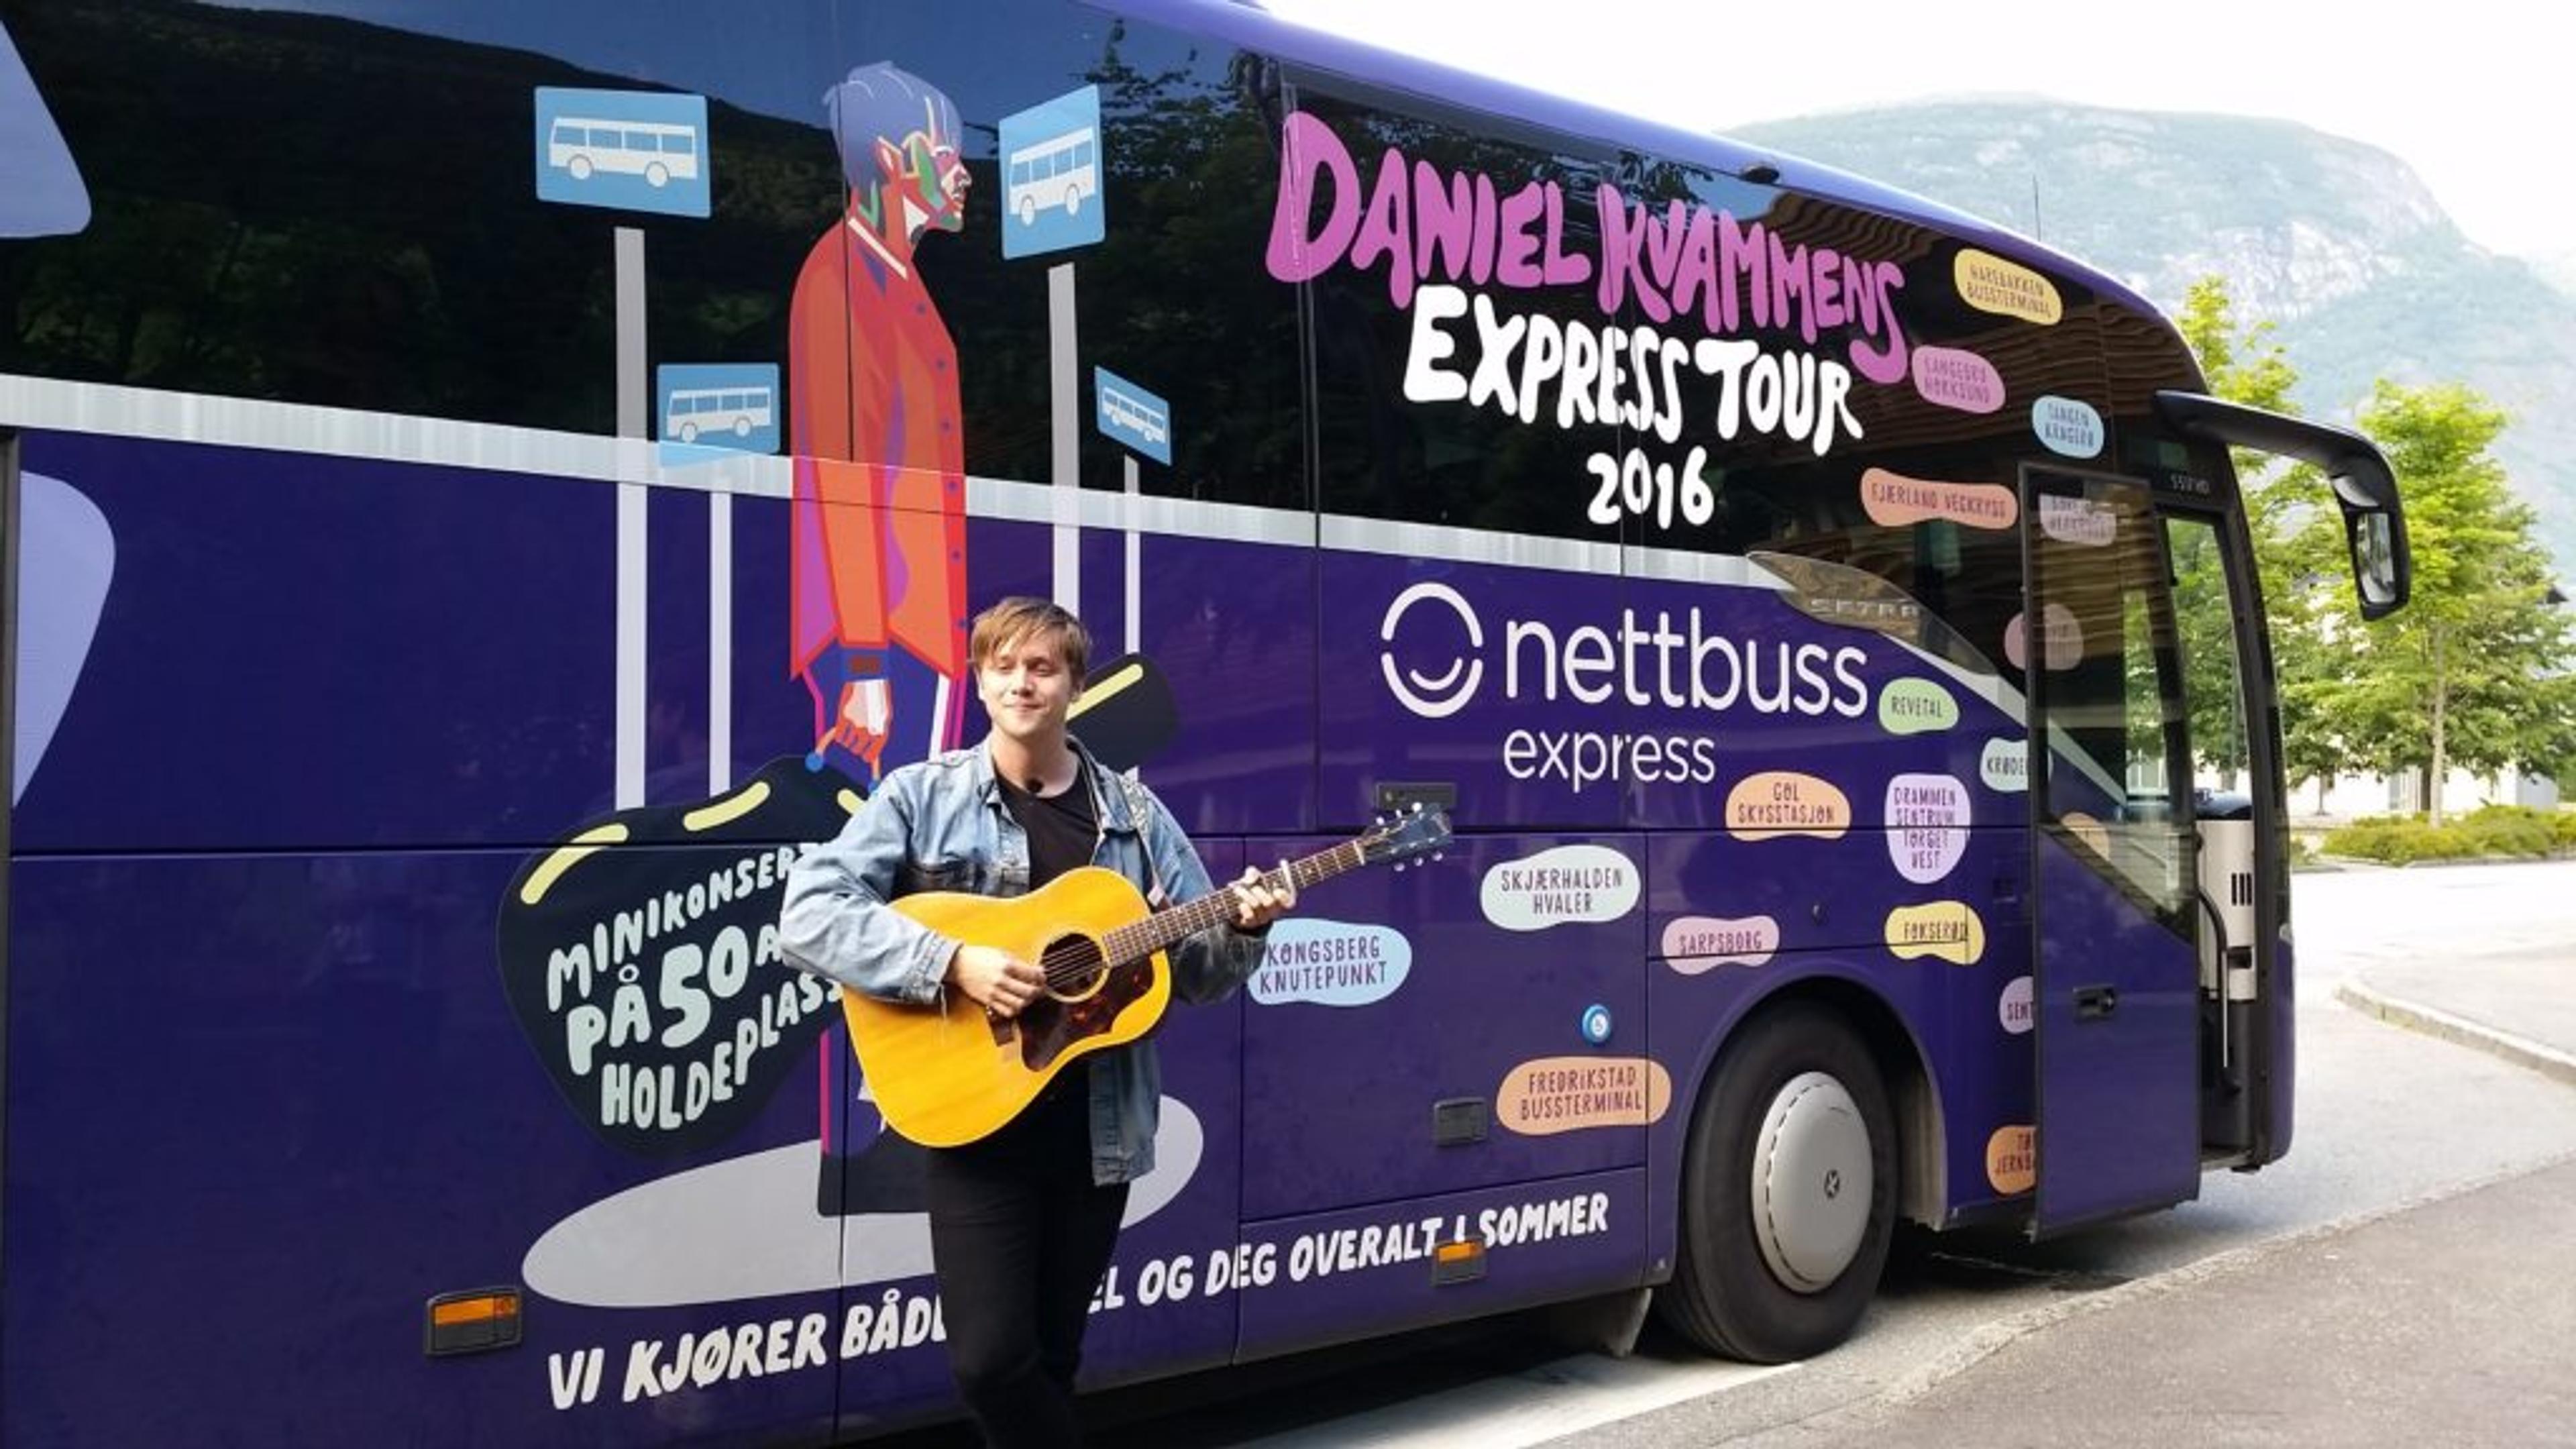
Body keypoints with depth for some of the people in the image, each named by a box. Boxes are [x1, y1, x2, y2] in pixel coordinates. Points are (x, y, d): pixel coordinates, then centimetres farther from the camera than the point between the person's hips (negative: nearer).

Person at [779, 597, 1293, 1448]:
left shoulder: (1134, 812, 7)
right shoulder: (923, 795, -3)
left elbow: (1196, 971, 9)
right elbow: (808, 915, -13)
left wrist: (1242, 929, -13)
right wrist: (952, 964, -22)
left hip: (1098, 1124, 3)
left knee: (1051, 1358, 12)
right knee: (990, 1359, -12)